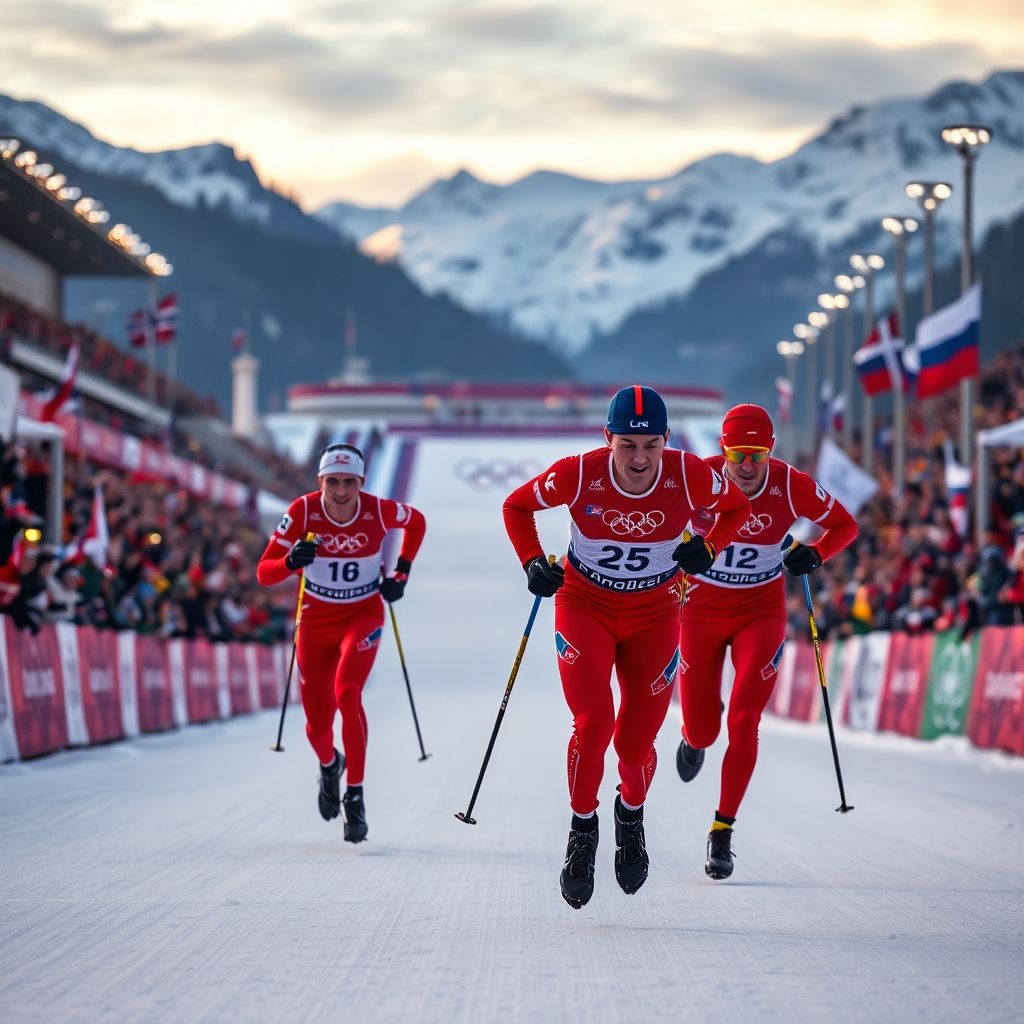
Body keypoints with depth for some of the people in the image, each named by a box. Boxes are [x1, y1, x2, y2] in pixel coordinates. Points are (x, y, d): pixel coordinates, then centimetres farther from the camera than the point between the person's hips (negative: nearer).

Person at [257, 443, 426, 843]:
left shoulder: (377, 510, -16)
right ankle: (329, 765, 42)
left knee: (347, 693, -28)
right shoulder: (303, 511, -18)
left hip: (363, 615, -1)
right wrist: (292, 561, -38)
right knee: (317, 725, 4)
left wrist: (401, 573, 0)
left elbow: (417, 522, 7)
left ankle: (355, 796, -17)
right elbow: (264, 573, -17)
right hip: (316, 620, 1)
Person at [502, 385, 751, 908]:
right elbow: (517, 506, -2)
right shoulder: (578, 474, -22)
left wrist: (709, 548, -14)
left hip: (654, 615, 1)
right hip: (584, 605, -1)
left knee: (636, 743, 2)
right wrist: (532, 562, -15)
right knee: (594, 721, -21)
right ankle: (582, 831, 3)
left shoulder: (690, 476, -20)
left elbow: (736, 506, 2)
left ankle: (631, 815, 37)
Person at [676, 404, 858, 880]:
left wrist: (815, 553, -18)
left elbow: (844, 525, 0)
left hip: (761, 612, 0)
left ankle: (723, 830, -4)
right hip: (700, 611, 0)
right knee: (702, 731, 2)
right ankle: (695, 736, 42)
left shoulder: (792, 485, -15)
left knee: (744, 721, -14)